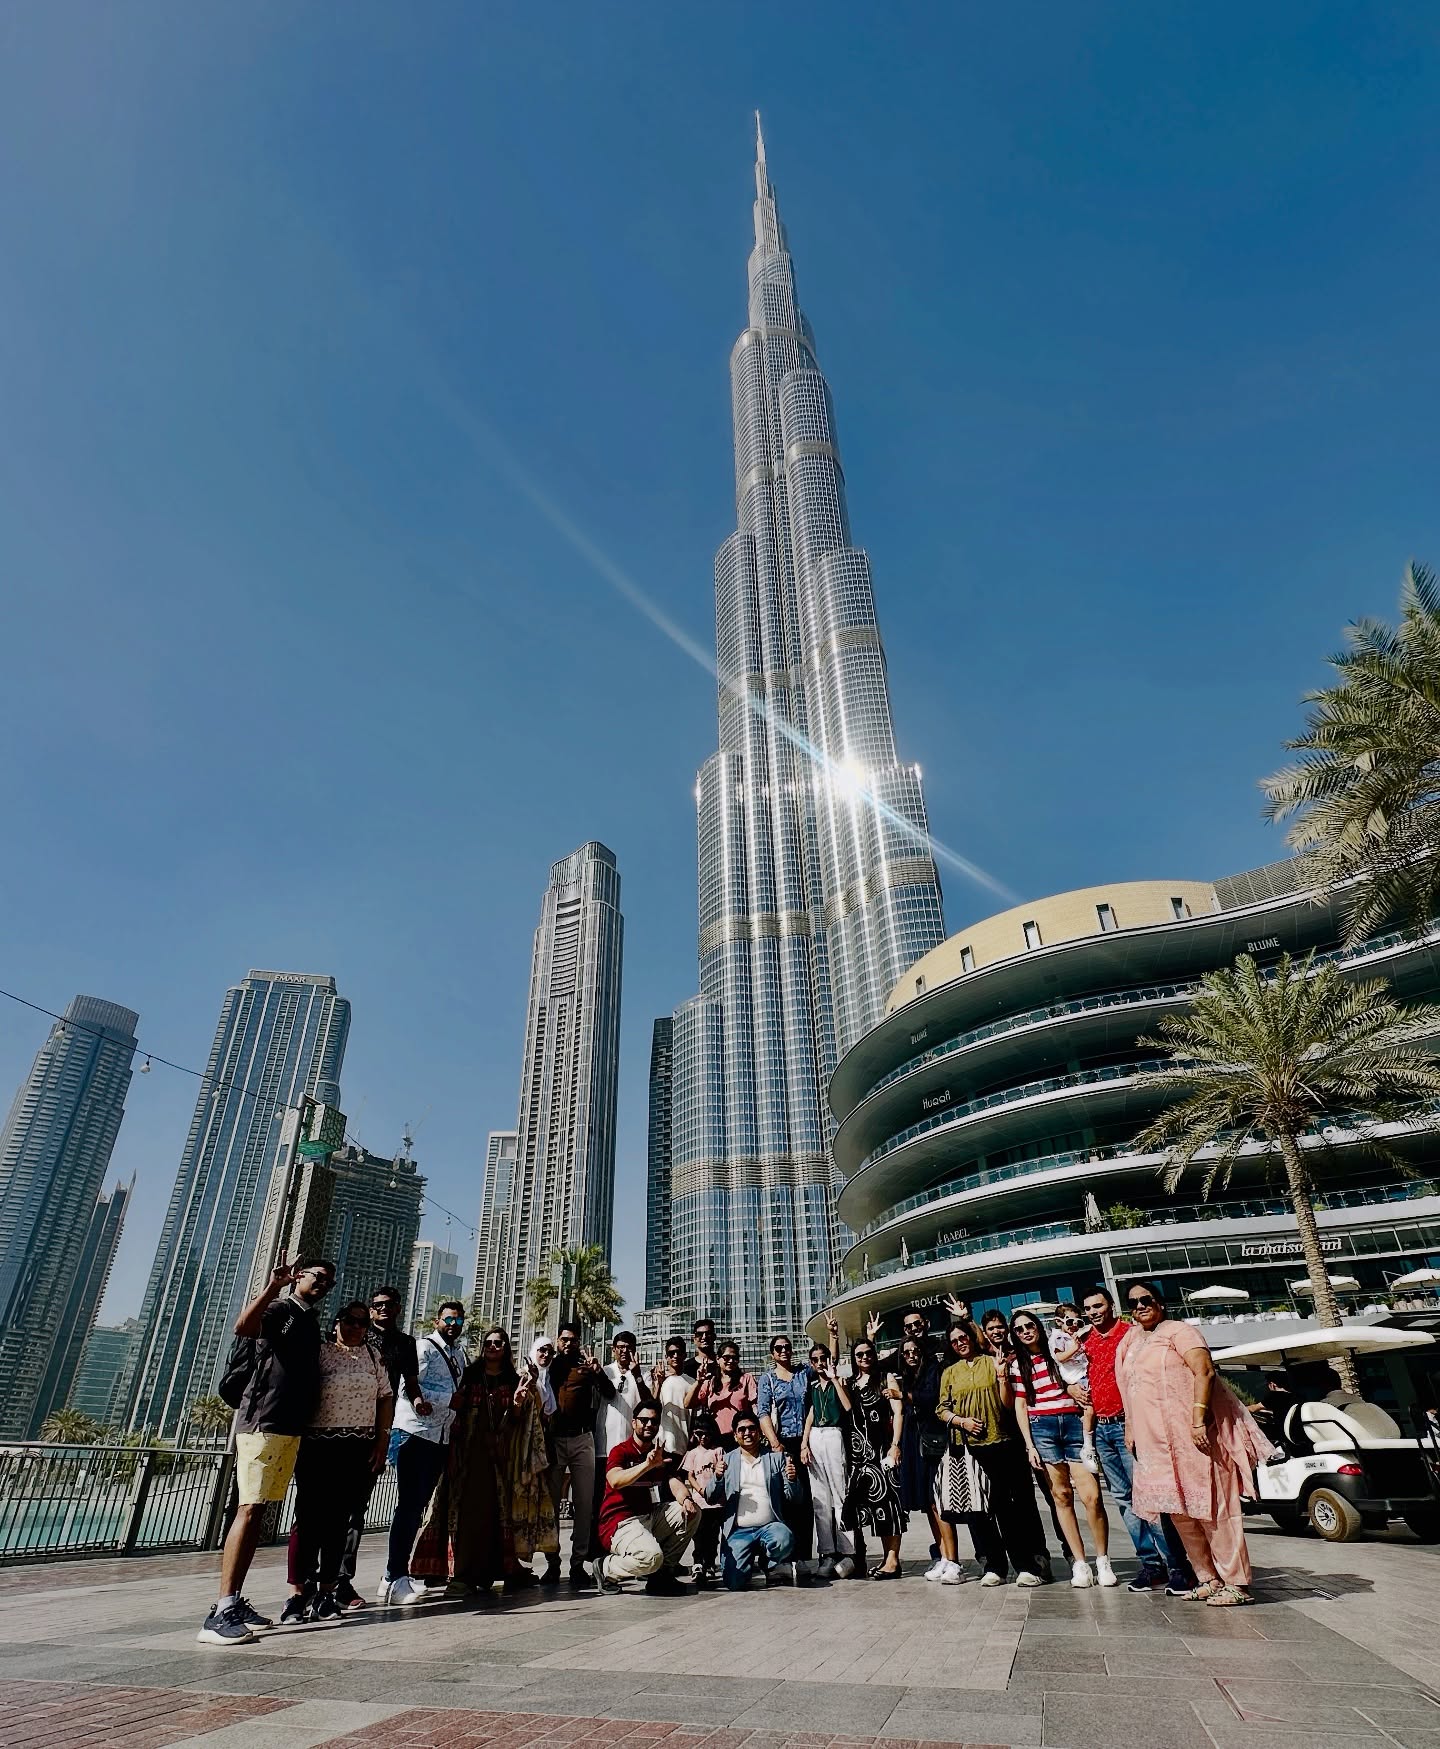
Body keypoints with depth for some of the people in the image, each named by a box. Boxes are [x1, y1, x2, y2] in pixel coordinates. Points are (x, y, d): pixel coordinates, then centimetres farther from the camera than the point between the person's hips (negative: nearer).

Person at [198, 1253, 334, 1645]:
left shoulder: (311, 1321, 19)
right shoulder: (279, 1309, -4)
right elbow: (243, 1327, -27)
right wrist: (272, 1286, -34)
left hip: (291, 1425, 8)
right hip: (262, 1420, -8)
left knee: (257, 1511, 10)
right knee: (250, 1509, -13)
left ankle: (234, 1602, 15)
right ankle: (222, 1612, -14)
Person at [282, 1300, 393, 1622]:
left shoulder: (373, 1356, 11)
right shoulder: (320, 1351, 0)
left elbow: (386, 1398, 11)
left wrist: (382, 1439, 5)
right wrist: (298, 1438, -11)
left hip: (359, 1449, 3)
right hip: (319, 1445, -3)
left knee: (339, 1519, 7)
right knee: (309, 1517, -5)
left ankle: (326, 1590, 14)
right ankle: (297, 1593, 2)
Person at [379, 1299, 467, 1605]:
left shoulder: (459, 1354, 17)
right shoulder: (424, 1348, -8)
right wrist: (452, 1398, -19)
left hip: (441, 1439, 8)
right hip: (413, 1434, -8)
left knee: (418, 1506, 11)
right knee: (409, 1505, -8)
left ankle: (398, 1575, 18)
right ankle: (394, 1579, -4)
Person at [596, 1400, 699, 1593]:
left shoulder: (662, 1455, 14)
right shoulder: (620, 1451, -8)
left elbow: (675, 1483, -2)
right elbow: (615, 1481, -28)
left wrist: (686, 1499, -25)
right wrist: (647, 1464, -41)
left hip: (650, 1517, 7)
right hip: (620, 1523, -7)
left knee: (692, 1512, -8)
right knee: (651, 1556, -31)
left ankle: (662, 1573, 2)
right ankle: (606, 1568, -4)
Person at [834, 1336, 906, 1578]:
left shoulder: (886, 1380, 4)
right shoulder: (848, 1383, 14)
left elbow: (898, 1412, -5)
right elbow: (848, 1408, -4)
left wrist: (895, 1444, -15)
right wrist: (835, 1379, -6)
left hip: (880, 1446, -5)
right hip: (857, 1447, 5)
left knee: (885, 1497, -8)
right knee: (860, 1499, 5)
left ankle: (893, 1560, -4)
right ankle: (887, 1558, 15)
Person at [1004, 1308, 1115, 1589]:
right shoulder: (1018, 1364, 9)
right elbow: (1020, 1406, 7)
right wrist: (1029, 1445, 0)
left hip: (1073, 1423, 0)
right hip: (1041, 1428, 0)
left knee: (1091, 1496, -9)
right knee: (1062, 1497, -1)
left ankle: (1103, 1562, 5)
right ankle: (1079, 1564, 8)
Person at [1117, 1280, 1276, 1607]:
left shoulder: (1178, 1330, -6)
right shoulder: (1131, 1342, 16)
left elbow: (1204, 1371, -17)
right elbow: (1129, 1392, 21)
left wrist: (1198, 1419, -24)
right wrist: (1130, 1429, 15)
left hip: (1190, 1434, -8)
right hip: (1155, 1441, 8)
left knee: (1211, 1507, -4)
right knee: (1179, 1511, 10)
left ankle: (1236, 1583, 5)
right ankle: (1209, 1579, 20)